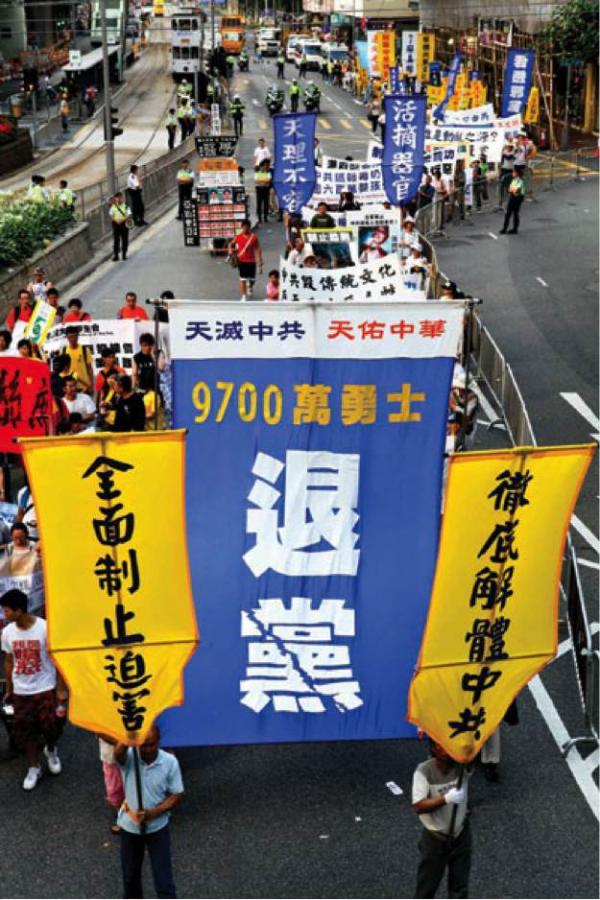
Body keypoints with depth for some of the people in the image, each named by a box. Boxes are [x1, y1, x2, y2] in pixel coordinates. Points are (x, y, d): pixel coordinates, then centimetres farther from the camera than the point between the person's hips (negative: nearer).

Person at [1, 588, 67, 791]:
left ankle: (50, 751, 35)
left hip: (46, 689, -3)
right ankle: (33, 768, 25)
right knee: (24, 732, 7)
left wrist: (61, 690, -9)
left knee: (52, 727, 2)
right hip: (21, 692, 3)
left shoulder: (45, 628, -18)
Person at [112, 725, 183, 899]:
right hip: (129, 826, 1)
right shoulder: (128, 757, -19)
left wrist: (153, 813, -23)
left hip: (158, 828, -1)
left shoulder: (170, 762, -17)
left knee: (164, 880, 1)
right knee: (130, 875, 22)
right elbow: (118, 752, -45)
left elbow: (177, 795, -9)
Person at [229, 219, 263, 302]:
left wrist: (260, 263, -3)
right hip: (242, 261, -1)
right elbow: (231, 244, 15)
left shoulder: (253, 237, -4)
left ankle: (250, 287, 45)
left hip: (251, 261, 1)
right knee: (242, 279, -5)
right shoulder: (238, 237, -3)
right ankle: (243, 296, -1)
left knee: (252, 279, 10)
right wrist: (231, 250, -7)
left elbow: (258, 250, -1)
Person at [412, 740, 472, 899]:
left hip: (460, 835, 2)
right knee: (427, 885, 14)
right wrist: (446, 798, -39)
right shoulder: (424, 770, -23)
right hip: (435, 838, -2)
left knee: (460, 886, 17)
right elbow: (418, 806, -28)